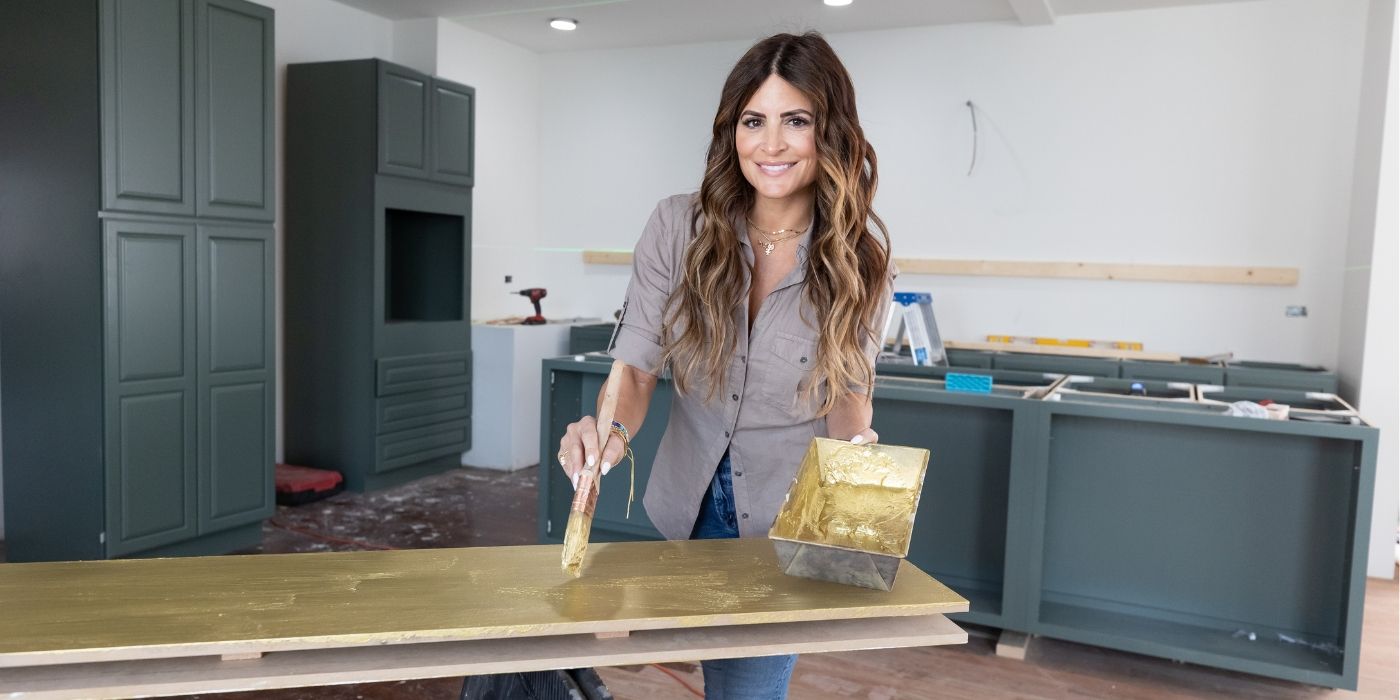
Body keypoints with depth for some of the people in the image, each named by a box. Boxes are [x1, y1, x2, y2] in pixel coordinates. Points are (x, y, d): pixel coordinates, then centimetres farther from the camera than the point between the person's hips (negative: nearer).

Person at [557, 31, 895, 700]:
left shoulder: (860, 251, -14)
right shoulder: (678, 227, -14)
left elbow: (849, 386, -6)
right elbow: (636, 366, -14)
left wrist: (855, 446, -28)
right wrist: (612, 427, -35)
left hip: (793, 512, -2)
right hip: (692, 496, 2)